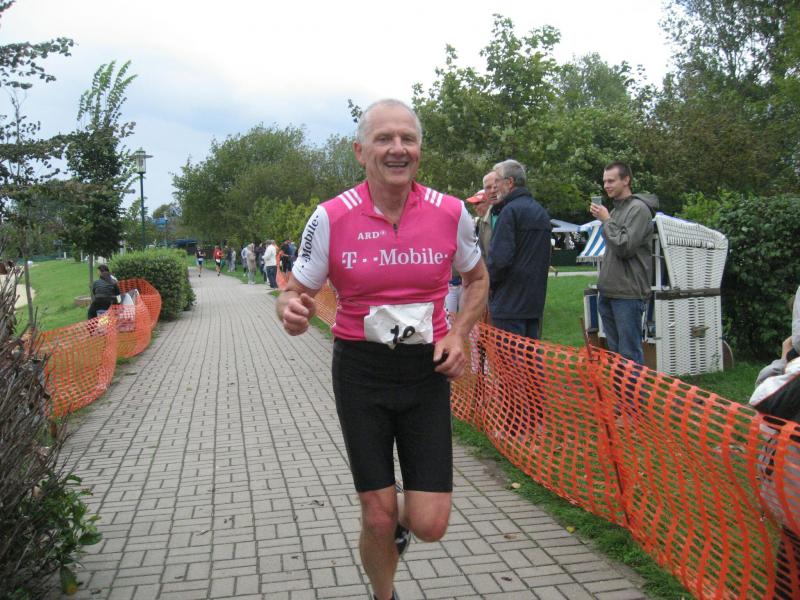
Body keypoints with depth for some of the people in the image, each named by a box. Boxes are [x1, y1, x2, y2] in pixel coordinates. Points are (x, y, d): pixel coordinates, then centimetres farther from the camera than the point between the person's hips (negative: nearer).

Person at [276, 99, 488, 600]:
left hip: (426, 370, 1)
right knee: (378, 518, 5)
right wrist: (291, 310, -26)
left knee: (430, 524, -2)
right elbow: (297, 292, -1)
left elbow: (477, 279, 13)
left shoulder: (450, 212, -5)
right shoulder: (331, 217, -9)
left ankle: (401, 521, 37)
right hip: (360, 370, -1)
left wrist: (459, 334, -4)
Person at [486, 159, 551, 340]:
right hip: (535, 299, 9)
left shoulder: (510, 211, -14)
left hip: (510, 301, -9)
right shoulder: (541, 211, 15)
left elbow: (499, 257, -21)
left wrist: (489, 283, -5)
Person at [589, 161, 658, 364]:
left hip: (627, 294, -9)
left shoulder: (638, 209, -10)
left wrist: (606, 220, -11)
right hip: (608, 292, 9)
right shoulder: (615, 209, 16)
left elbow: (625, 246, -19)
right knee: (615, 351, 15)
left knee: (629, 354, -6)